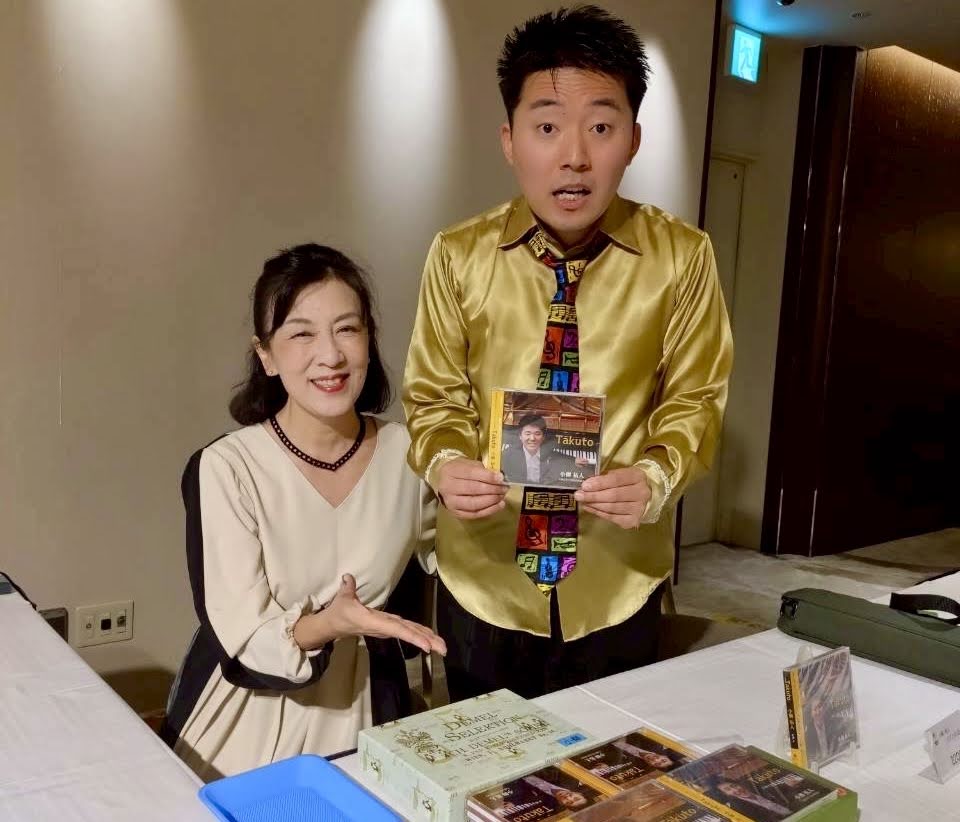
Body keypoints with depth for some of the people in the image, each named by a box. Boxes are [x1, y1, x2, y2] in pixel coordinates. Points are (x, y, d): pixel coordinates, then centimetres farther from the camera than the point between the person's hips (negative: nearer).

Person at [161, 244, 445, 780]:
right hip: (248, 727, -3)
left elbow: (439, 565, 10)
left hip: (365, 712, 4)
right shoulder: (226, 469, -19)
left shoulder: (407, 453, -8)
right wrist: (326, 624, -35)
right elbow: (245, 641, -20)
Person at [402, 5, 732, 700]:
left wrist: (657, 476, -20)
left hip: (618, 583, 0)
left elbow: (694, 399, -1)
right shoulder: (460, 256, -8)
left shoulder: (682, 257, -9)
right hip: (485, 578, 1)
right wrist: (446, 465, -20)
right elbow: (435, 395, 0)